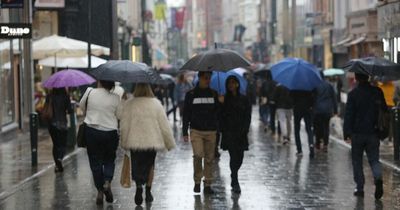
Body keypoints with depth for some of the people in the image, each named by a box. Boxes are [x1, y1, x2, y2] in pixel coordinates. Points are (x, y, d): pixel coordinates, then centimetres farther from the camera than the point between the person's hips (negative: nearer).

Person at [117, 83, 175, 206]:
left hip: (135, 142, -1)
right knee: (149, 165, 19)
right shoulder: (156, 104, -3)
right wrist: (170, 143, 7)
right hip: (152, 141, 1)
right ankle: (148, 191, 21)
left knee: (137, 167, 6)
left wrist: (124, 143, 11)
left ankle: (139, 185, -21)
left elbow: (124, 126, -2)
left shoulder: (128, 105, -4)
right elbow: (164, 125, -1)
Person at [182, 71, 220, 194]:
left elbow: (218, 113, 15)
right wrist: (185, 132, 2)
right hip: (196, 131, -2)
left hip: (211, 131, 2)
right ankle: (197, 181, 1)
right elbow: (186, 114, 7)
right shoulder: (191, 95, 5)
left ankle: (207, 185, 7)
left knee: (209, 158, 0)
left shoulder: (214, 94, 10)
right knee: (198, 155, -16)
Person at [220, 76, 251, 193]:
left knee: (239, 158, 4)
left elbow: (248, 117, 5)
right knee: (234, 156, -11)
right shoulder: (224, 100, 4)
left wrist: (244, 130, -7)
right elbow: (221, 116, 2)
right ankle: (235, 183, -9)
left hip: (241, 134, 2)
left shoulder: (244, 100, 8)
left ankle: (234, 179, 26)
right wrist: (224, 130, -8)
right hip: (229, 133, -2)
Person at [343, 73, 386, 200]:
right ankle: (378, 178, -20)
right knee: (374, 159, 9)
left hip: (357, 133, -2)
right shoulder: (377, 92, 2)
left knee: (357, 160, 11)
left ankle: (360, 188, 9)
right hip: (373, 132, 2)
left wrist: (347, 132, -8)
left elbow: (348, 114, -10)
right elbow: (384, 110, 10)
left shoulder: (353, 94, -8)